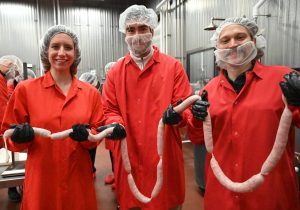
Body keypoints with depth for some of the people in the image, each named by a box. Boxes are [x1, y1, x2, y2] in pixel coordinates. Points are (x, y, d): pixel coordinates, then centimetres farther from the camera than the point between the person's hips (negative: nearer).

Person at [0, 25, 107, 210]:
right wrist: (20, 136, -18)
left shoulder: (91, 92, 0)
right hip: (41, 180, -1)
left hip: (78, 178, 2)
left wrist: (86, 135, -16)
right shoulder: (25, 90, -5)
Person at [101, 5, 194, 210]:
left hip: (164, 156, -1)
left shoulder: (173, 66, 0)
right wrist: (116, 125, -14)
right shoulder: (115, 71, 6)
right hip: (129, 158, 2)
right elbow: (110, 110, 7)